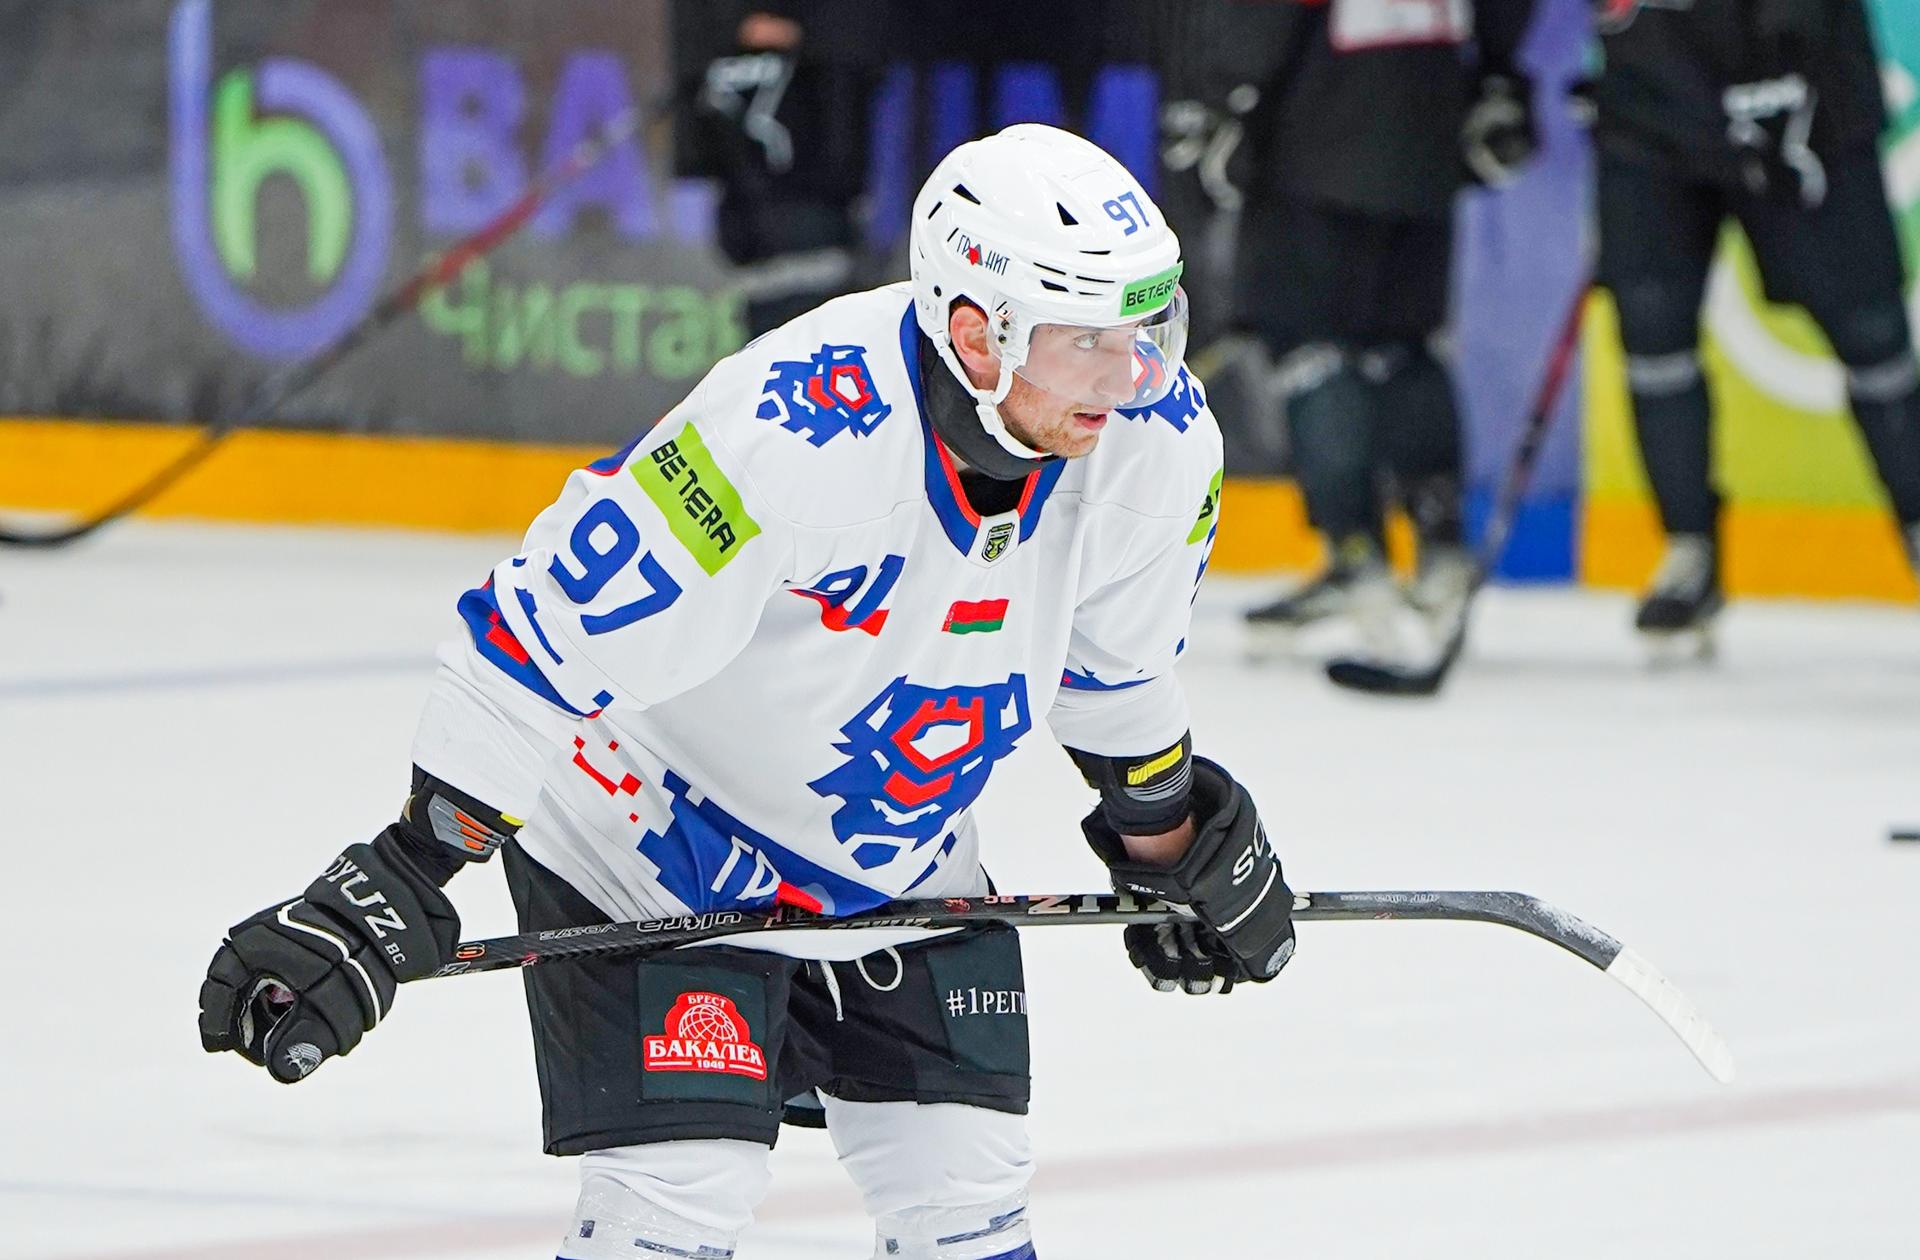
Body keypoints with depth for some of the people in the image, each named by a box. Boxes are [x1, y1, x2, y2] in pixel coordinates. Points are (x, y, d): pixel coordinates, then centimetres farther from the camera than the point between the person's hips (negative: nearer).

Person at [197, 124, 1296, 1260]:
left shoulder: (1159, 439, -16)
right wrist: (396, 882, -31)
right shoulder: (789, 435, -36)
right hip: (660, 837, -6)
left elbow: (1119, 663, 7)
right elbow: (545, 636, -31)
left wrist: (1177, 844, 19)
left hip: (907, 850, 6)